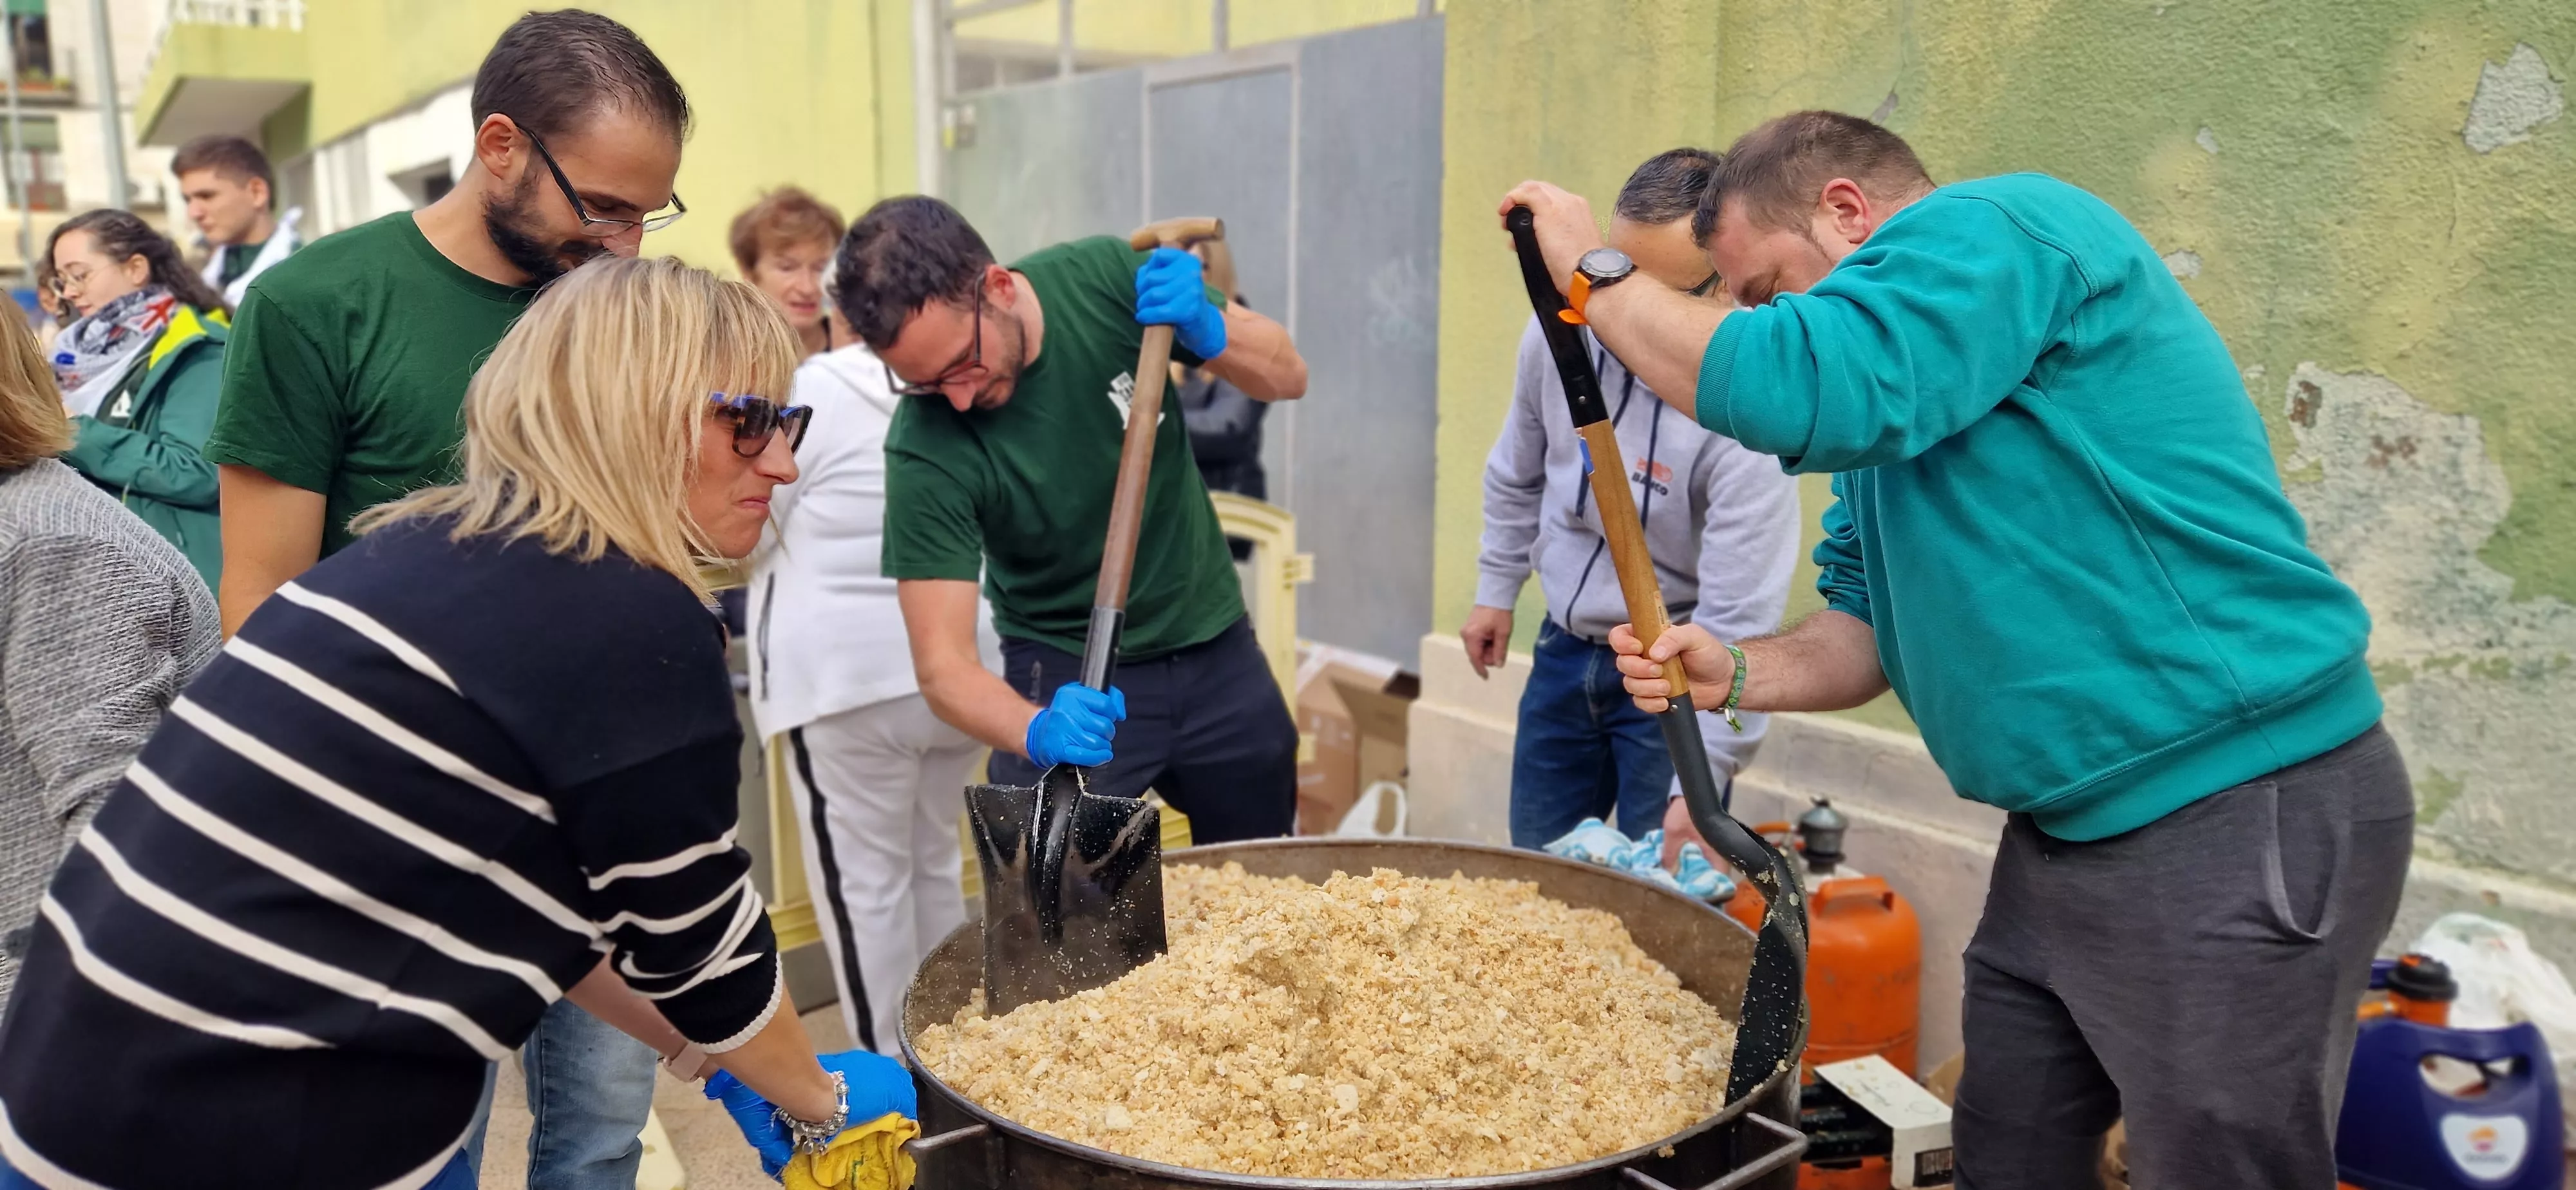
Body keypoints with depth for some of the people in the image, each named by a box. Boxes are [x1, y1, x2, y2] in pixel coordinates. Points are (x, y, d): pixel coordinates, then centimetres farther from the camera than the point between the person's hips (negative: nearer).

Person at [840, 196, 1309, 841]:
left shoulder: (1106, 274, -17)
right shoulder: (925, 450, -25)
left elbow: (1287, 374, -9)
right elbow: (944, 664, -25)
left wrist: (1209, 331, -29)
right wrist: (1038, 732, -44)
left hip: (1215, 646, 3)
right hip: (1070, 676, -3)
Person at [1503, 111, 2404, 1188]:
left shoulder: (1991, 231, -13)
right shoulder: (1888, 416, 15)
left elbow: (1803, 389, -29)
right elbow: (1868, 628, 17)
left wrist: (1593, 275, -15)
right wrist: (1735, 673, -4)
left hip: (2240, 827, -10)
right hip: (2062, 836, 10)